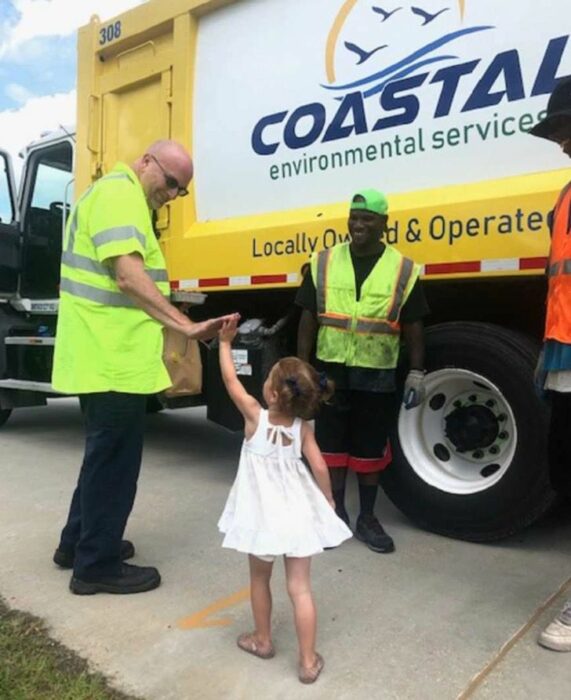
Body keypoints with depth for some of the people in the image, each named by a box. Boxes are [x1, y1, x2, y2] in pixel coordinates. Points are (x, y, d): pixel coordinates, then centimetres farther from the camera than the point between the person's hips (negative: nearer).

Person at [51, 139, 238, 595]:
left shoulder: (124, 197, 22)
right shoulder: (120, 193, -12)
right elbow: (127, 275, -24)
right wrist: (187, 327, -26)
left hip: (105, 355, 11)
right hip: (113, 359, -11)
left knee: (105, 453, 20)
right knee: (114, 459, 0)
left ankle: (78, 543, 34)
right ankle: (97, 565, 14)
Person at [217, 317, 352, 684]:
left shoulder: (255, 416, -12)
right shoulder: (303, 428, -7)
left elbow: (231, 380, -3)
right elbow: (320, 467, -6)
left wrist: (225, 342, 7)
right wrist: (328, 501, 10)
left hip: (263, 516, -1)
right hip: (297, 514, 2)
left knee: (260, 579, 21)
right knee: (300, 588, 7)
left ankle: (262, 640, 37)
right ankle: (308, 661, 14)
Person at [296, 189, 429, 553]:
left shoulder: (402, 270, 0)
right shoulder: (324, 263, 3)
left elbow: (413, 327, 3)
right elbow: (309, 318, 5)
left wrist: (417, 373, -2)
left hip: (377, 376, -1)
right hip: (332, 371, 1)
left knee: (371, 448, 10)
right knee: (332, 444, 9)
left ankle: (368, 518, 25)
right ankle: (337, 512, 25)